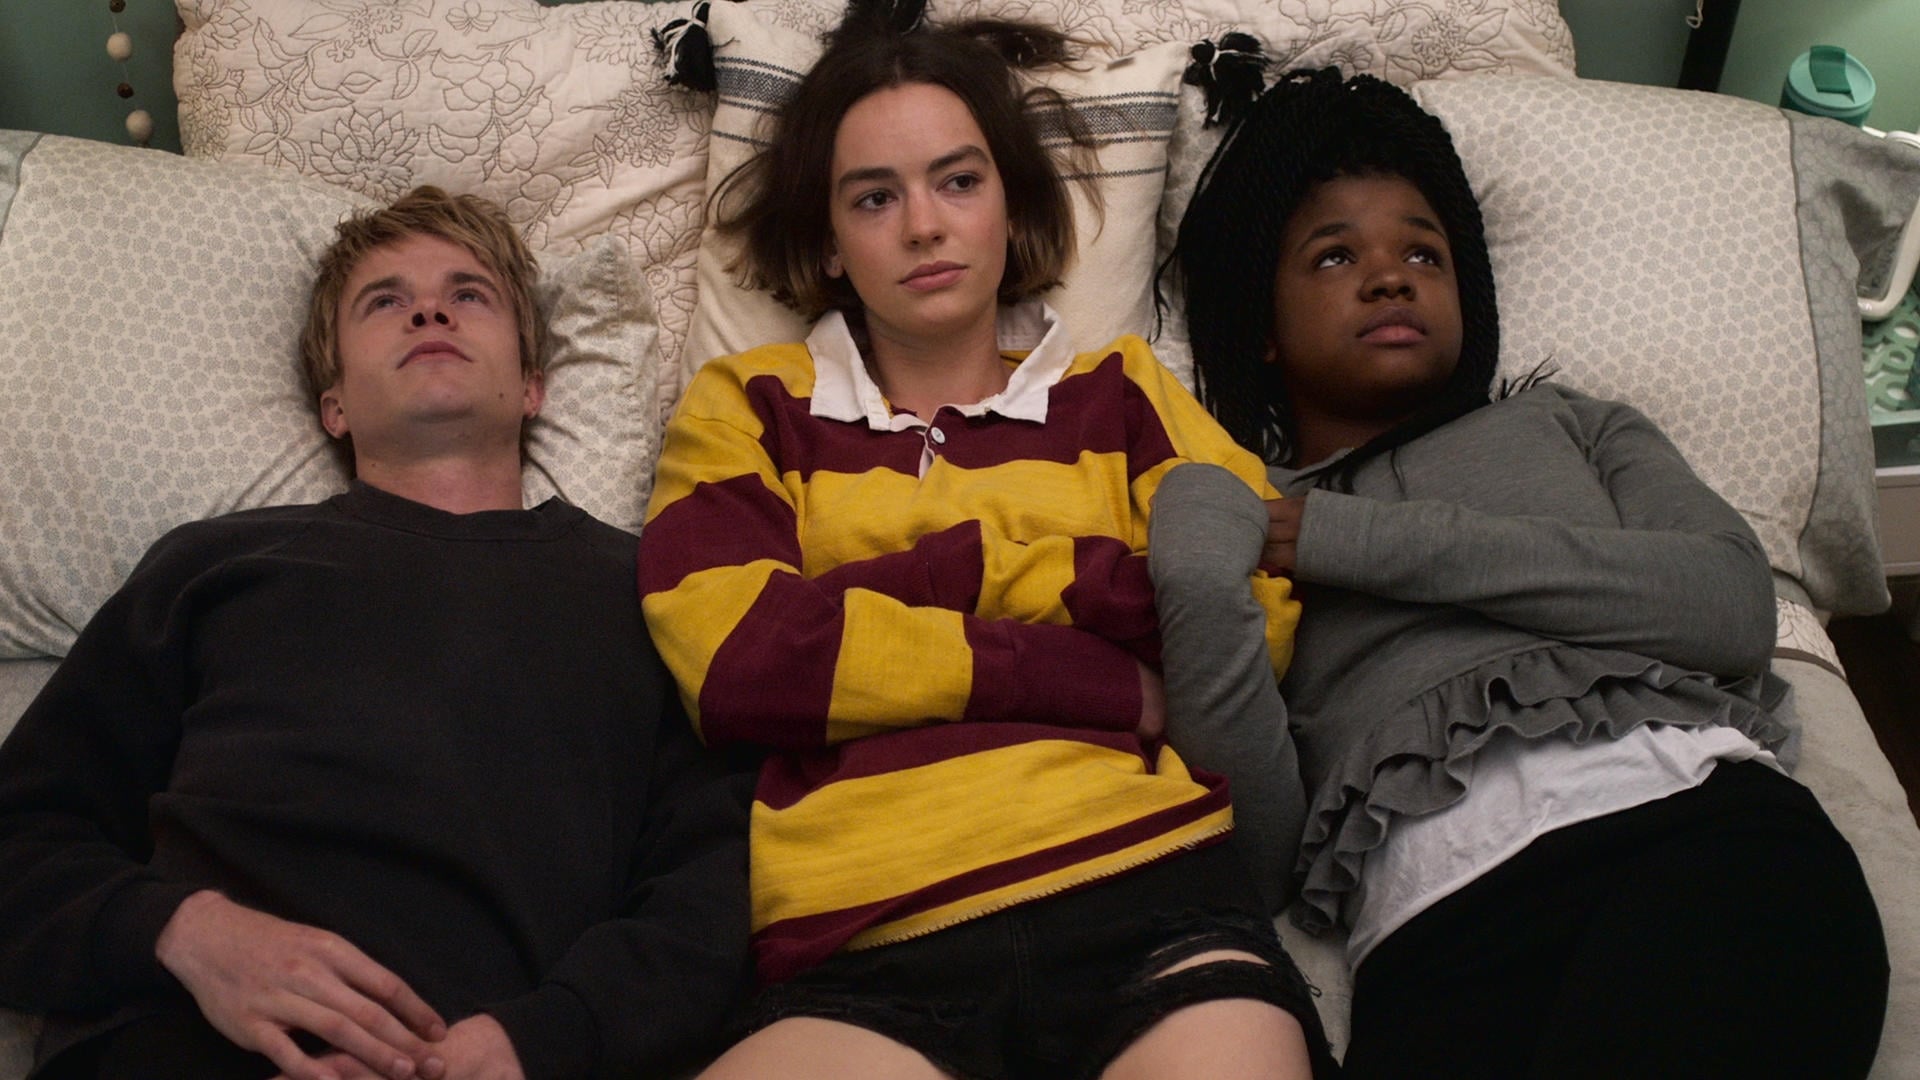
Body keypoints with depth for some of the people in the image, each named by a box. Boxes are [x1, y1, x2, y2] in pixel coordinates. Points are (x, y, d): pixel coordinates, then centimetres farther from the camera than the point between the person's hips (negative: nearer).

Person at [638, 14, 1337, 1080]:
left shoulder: (1121, 393, 22)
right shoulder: (749, 408, 18)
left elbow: (1259, 614, 5)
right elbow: (732, 658, -1)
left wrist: (957, 566, 1)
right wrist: (1101, 676, 0)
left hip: (1155, 905, 1)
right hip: (872, 951, -1)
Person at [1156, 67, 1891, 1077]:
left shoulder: (1569, 422, 27)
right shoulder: (1241, 517, 23)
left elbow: (1735, 606, 5)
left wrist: (1353, 537, 4)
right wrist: (1203, 593, -11)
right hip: (1445, 914, 0)